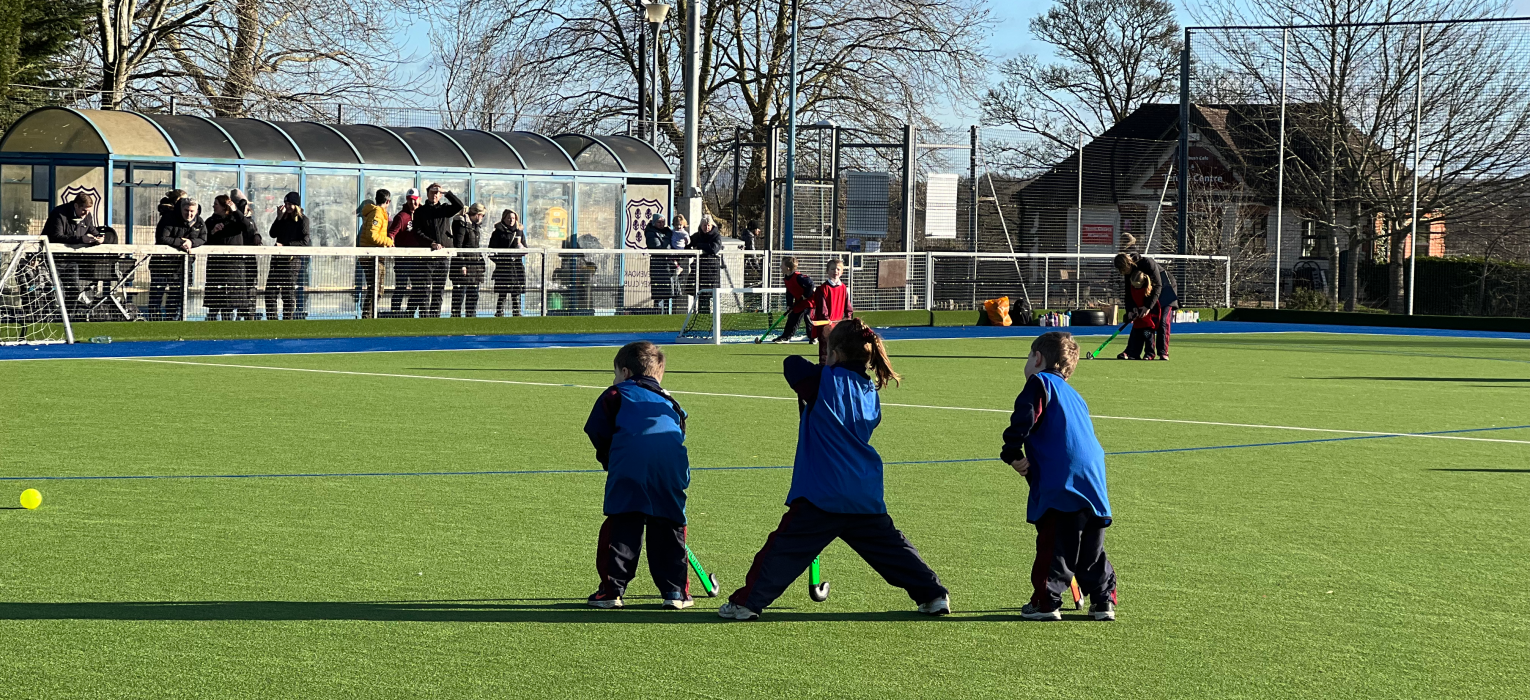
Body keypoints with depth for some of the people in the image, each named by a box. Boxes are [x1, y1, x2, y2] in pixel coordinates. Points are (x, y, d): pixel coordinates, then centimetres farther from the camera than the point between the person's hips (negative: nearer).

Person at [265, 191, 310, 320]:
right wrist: (279, 218, -4)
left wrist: (285, 246, -15)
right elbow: (273, 234, 6)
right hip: (278, 257, 6)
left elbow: (305, 242, -9)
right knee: (270, 290, 0)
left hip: (291, 259, -6)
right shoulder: (284, 217, 14)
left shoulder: (302, 219, -2)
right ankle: (272, 319, 4)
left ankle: (288, 319, 3)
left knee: (288, 291, -3)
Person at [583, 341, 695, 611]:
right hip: (672, 465, 4)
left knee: (621, 528, 1)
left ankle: (612, 589, -1)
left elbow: (597, 433, 13)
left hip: (629, 465, -4)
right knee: (669, 528, 10)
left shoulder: (616, 394, 20)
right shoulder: (668, 402, 33)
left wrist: (608, 460, 26)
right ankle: (676, 591, 8)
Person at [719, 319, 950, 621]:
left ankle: (746, 602, -3)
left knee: (785, 548, -3)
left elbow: (791, 363, 6)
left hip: (822, 493, -6)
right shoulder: (870, 392, 10)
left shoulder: (823, 381, -8)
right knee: (890, 546, 17)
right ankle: (934, 595, 17)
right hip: (866, 494, 6)